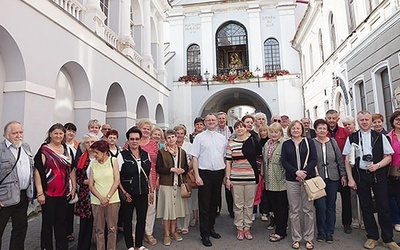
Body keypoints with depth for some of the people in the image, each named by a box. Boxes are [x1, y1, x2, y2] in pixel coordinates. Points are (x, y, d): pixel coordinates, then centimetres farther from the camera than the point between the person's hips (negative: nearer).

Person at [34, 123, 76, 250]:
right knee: (47, 222, 8)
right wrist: (40, 193, -14)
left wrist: (74, 187, 7)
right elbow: (38, 171, -10)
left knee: (61, 222, 13)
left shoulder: (67, 150, 8)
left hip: (64, 193, 4)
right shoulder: (44, 149, -6)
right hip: (48, 193, -4)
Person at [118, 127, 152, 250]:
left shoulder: (146, 155, 3)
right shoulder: (122, 155, -10)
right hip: (128, 194, -3)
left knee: (142, 219, 12)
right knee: (127, 220, 10)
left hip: (143, 193, 4)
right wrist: (124, 192, -12)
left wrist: (151, 191, 11)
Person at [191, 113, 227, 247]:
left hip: (219, 173, 4)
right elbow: (195, 157, -4)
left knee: (215, 202, 15)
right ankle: (204, 234, 14)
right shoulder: (199, 137, -1)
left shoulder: (222, 138, 10)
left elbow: (226, 157, 12)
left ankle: (211, 228, 32)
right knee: (204, 205, 2)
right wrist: (197, 176, -11)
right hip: (205, 173, -4)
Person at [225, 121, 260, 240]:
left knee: (249, 204, 10)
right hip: (236, 178, 0)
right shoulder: (231, 144, 2)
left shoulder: (253, 141, 3)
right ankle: (239, 228, 23)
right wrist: (227, 178, -2)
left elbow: (259, 157, 13)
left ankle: (247, 228, 26)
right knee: (238, 205, 8)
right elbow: (228, 162, 2)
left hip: (251, 177, 1)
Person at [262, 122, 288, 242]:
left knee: (281, 207, 6)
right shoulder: (267, 144, 12)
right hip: (270, 181, 7)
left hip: (281, 181, -7)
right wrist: (263, 175, 20)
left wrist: (287, 177, -14)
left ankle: (280, 232, 18)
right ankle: (278, 227, 29)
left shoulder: (284, 144, -12)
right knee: (273, 206, 15)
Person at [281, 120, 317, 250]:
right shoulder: (286, 144, 8)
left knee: (308, 209, 4)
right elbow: (284, 161, 0)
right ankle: (296, 238, 17)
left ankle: (309, 238, 17)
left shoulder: (309, 142, 6)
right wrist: (296, 172, -13)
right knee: (294, 210, 5)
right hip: (291, 180, 1)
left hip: (308, 179, -1)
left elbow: (314, 159, 0)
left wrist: (305, 172, -13)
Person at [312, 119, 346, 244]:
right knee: (320, 206, -1)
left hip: (333, 178, 3)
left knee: (331, 206, 10)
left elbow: (340, 160, 9)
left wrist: (343, 175, 6)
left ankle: (329, 232, 23)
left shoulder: (333, 142, 5)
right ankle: (321, 232, 17)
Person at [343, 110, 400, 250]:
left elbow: (388, 156, 4)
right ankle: (372, 237, 23)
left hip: (378, 175, 0)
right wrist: (350, 179, -3)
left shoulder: (380, 137, 4)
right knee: (366, 207, 8)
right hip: (360, 176, 1)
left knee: (384, 207, 3)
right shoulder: (352, 138, 4)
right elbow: (347, 160, 3)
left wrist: (377, 165, -14)